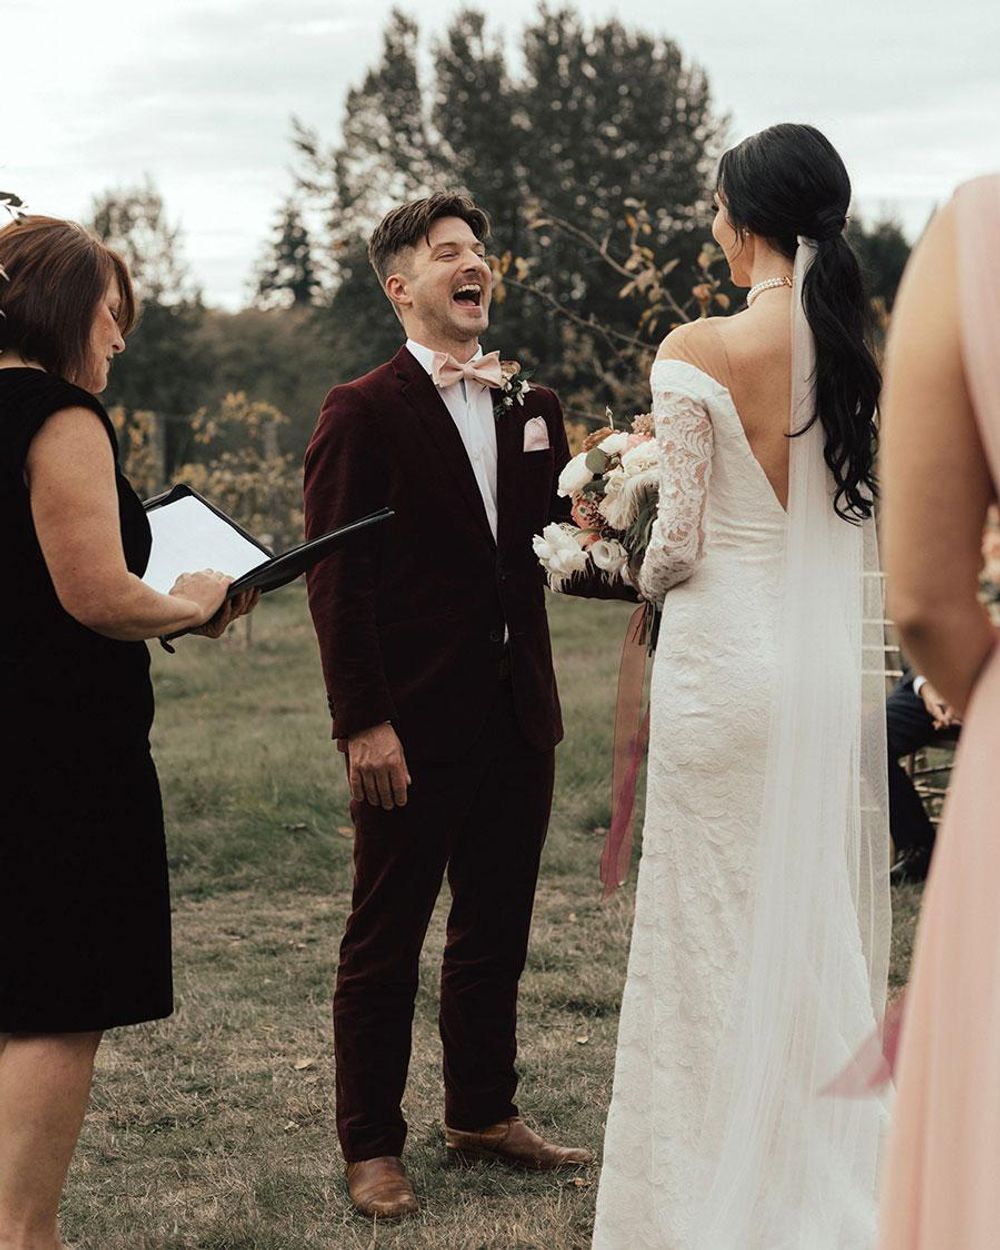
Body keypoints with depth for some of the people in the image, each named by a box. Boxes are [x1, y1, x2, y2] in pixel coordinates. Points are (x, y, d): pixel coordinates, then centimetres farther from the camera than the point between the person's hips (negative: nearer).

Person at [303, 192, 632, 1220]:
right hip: (412, 728, -6)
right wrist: (362, 722, -18)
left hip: (517, 720, 6)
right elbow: (336, 580, -12)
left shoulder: (532, 408, 11)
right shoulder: (364, 412, -7)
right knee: (385, 939, 5)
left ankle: (483, 1114, 31)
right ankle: (371, 1145, 16)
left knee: (496, 930, 16)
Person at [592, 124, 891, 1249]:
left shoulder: (698, 353, -12)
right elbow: (885, 529, 6)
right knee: (830, 929, 13)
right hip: (843, 663, 5)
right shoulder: (866, 352, 3)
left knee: (721, 932, 4)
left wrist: (646, 576, 9)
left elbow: (677, 545, -11)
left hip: (726, 660, -5)